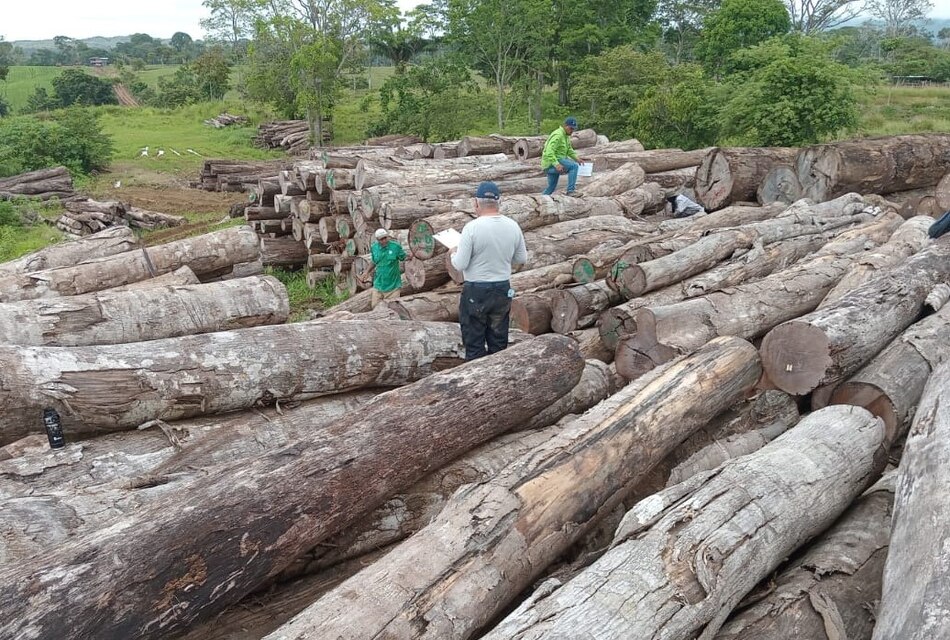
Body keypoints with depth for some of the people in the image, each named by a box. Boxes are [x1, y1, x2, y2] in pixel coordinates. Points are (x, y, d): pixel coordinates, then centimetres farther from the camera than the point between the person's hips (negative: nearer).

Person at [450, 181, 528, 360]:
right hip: (503, 291, 5)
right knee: (499, 341, 16)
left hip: (475, 293, -5)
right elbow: (522, 259, 7)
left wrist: (454, 253, 6)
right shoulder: (513, 226, -3)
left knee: (474, 345, 6)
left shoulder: (472, 228, -18)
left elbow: (460, 265, -15)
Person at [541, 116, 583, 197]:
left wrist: (576, 158, 5)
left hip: (555, 163, 10)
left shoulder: (566, 135, 15)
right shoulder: (558, 135, -17)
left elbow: (569, 150, 23)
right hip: (551, 163, -10)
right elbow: (549, 152, -27)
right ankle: (571, 191, -24)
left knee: (551, 187, 17)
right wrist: (556, 164, -37)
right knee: (574, 166, -22)